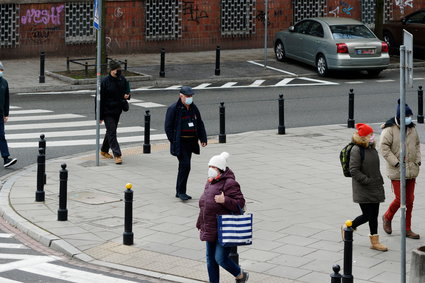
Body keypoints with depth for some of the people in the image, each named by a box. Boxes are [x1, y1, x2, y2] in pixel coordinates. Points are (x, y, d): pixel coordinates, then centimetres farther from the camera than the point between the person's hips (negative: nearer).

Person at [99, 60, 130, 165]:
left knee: (111, 131, 16)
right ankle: (117, 155, -13)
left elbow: (127, 89, 16)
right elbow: (101, 98, -12)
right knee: (111, 132, -10)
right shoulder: (105, 81, -14)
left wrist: (127, 95, -11)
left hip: (117, 110, 6)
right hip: (107, 111, -6)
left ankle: (104, 151, 34)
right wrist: (101, 116, -12)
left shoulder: (122, 79, 2)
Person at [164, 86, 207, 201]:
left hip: (191, 142, 7)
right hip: (180, 142, -7)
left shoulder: (193, 108, 11)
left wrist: (203, 138, 10)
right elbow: (168, 127, -9)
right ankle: (181, 191, -7)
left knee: (184, 166, 11)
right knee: (185, 165, -15)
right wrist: (174, 141, -13)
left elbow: (200, 124, 19)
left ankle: (179, 192, 20)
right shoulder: (173, 109, -9)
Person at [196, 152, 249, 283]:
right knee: (210, 259, 11)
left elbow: (240, 203, -20)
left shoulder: (229, 184, -16)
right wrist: (201, 225, 21)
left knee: (220, 258, -7)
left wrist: (225, 200, -34)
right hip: (210, 230, 8)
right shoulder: (210, 183, 10)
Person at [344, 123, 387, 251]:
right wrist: (368, 181, -21)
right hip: (363, 191, -8)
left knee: (374, 216, 9)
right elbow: (354, 171, -20)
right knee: (367, 215, -5)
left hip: (375, 190, 8)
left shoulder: (372, 149, 11)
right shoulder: (356, 150, -16)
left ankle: (375, 241, 18)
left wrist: (380, 183, 17)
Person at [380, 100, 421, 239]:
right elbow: (384, 147, -15)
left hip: (412, 170, 6)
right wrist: (396, 163, -18)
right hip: (397, 171, -6)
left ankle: (407, 229, 15)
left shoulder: (412, 128, 8)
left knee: (409, 200, 7)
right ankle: (387, 217, 23)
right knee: (400, 199, -6)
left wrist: (418, 160, 9)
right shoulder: (390, 129, -12)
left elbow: (417, 144, 22)